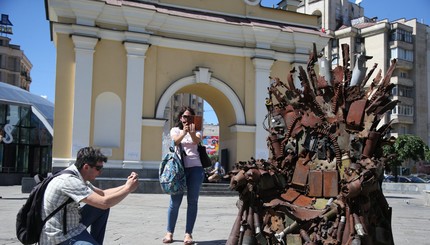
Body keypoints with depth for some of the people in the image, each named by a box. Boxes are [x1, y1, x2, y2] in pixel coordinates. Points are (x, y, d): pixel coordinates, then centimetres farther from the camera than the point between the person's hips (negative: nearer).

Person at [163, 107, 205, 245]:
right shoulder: (175, 130, 12)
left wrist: (191, 133, -30)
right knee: (175, 201, -2)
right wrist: (184, 132, -28)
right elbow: (176, 141, -9)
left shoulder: (196, 132, 14)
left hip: (195, 168, 1)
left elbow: (196, 141, -9)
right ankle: (169, 232, 9)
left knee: (192, 201, -1)